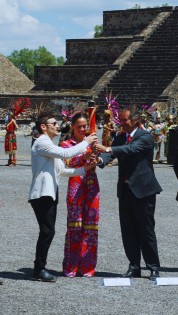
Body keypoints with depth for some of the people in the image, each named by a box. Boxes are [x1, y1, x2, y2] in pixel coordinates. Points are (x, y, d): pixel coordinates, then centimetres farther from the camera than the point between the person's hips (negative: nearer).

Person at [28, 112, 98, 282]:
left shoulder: (48, 145, 23)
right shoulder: (41, 142, -10)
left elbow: (61, 170, 21)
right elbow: (65, 153, -22)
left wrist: (84, 169, 11)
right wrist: (86, 143, -12)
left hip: (49, 194, 10)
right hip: (42, 194, -10)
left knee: (48, 231, 9)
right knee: (47, 231, -11)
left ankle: (40, 267, 14)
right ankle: (39, 269, -5)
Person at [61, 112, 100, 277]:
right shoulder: (67, 144, 5)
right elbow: (69, 164, -10)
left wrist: (97, 156, -21)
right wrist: (84, 157, -27)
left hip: (92, 186, 3)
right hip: (75, 186, -3)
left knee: (90, 225, 2)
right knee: (75, 225, -6)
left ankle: (86, 266, 10)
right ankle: (71, 267, 2)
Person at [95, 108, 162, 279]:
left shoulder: (145, 137, -8)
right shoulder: (120, 138, 11)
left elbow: (132, 148, -27)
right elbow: (111, 154, -4)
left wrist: (107, 149, -37)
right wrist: (100, 159, -27)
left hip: (143, 189, -6)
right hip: (125, 190, 6)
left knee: (146, 230, -2)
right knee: (128, 231, 8)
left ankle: (153, 268, 7)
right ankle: (134, 267, 16)